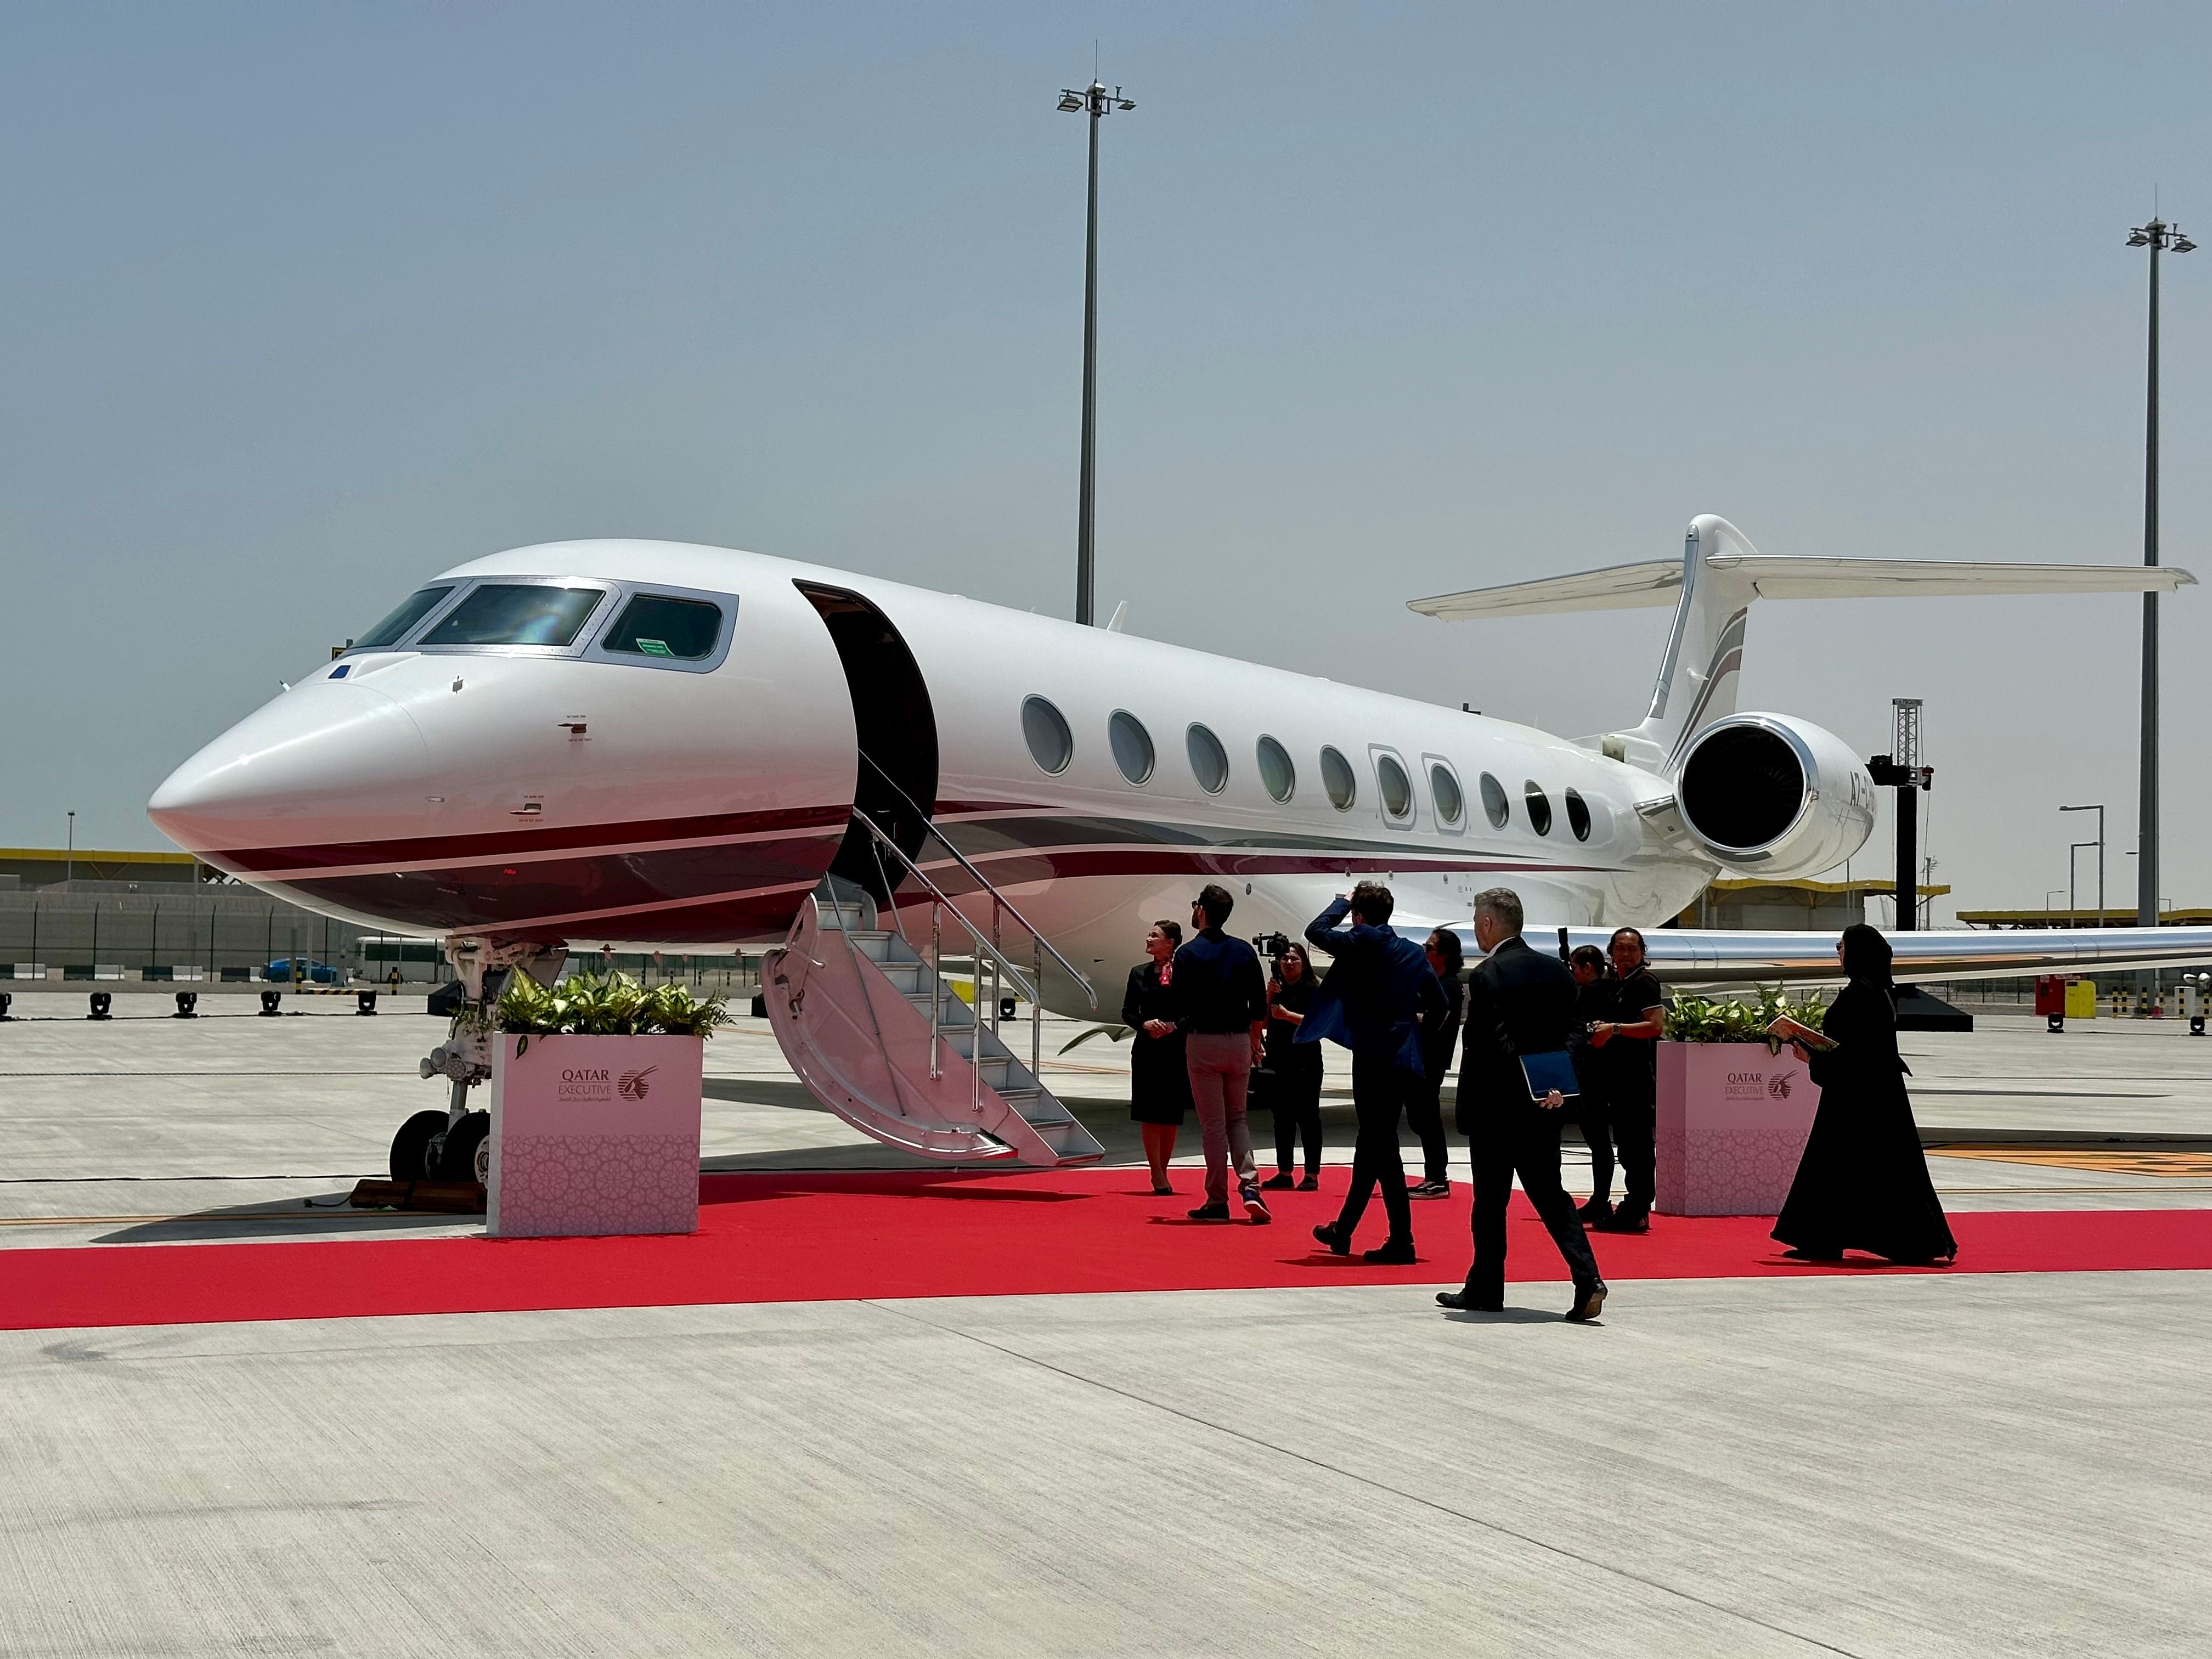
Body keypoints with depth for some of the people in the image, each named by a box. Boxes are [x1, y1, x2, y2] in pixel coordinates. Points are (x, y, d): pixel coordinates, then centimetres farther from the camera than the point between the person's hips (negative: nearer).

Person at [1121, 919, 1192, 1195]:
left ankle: (1162, 1171, 16)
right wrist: (1145, 1024, -9)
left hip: (1176, 1050, -2)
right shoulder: (1139, 973, 8)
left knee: (1171, 1115, 4)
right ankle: (1158, 1175, 0)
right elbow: (1127, 1013, 9)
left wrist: (1173, 1026, -17)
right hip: (1146, 1050, 2)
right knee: (1149, 1113, -3)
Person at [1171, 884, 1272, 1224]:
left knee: (1213, 1124, 0)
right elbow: (1260, 1006, 7)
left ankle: (1217, 1201, 3)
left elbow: (1180, 1005, -9)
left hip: (1202, 1042, -4)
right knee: (1237, 1117, 16)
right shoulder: (1245, 951, 5)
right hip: (1239, 1042, 4)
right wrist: (1253, 1040, 20)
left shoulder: (1188, 953, -8)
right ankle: (1249, 1184, -3)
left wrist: (1168, 1025, 12)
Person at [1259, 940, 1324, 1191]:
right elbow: (1263, 1021, 8)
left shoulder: (1312, 989, -2)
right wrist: (1269, 997, -5)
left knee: (1307, 1118, -5)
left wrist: (1287, 1015, -19)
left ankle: (1312, 1174, -5)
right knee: (1282, 1118, 9)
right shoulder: (1276, 988, 15)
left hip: (1305, 1064, -6)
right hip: (1278, 1062, 6)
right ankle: (1284, 1172, 15)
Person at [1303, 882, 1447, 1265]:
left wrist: (1343, 902, 9)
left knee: (1382, 1147, -4)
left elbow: (1316, 932, -3)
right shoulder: (1413, 952, 9)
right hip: (1404, 1059, 7)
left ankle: (1402, 1240, -7)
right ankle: (1343, 1230, 30)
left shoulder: (1363, 942, -10)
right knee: (1372, 1145, 17)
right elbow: (1437, 1002, 10)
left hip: (1374, 1058, -7)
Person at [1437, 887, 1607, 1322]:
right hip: (1544, 1107, 6)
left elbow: (1492, 1044, -19)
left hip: (1496, 1106, -6)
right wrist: (1555, 1088, 6)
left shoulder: (1488, 975, -15)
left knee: (1490, 1201, 6)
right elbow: (1573, 1035, 7)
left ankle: (1486, 1289, 15)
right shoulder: (1557, 970, 7)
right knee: (1550, 1195, 10)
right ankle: (1588, 1281, -5)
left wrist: (1531, 1088, -12)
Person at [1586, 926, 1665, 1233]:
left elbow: (1656, 1026, -19)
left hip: (1638, 1073, -10)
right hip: (1618, 1074, 10)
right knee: (1626, 1140, 12)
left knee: (1637, 1141, -9)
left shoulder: (1644, 982, -8)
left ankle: (1636, 1212, -8)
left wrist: (1615, 1029, -22)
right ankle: (1634, 1208, 18)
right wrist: (1600, 1031, 12)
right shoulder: (1615, 983, 19)